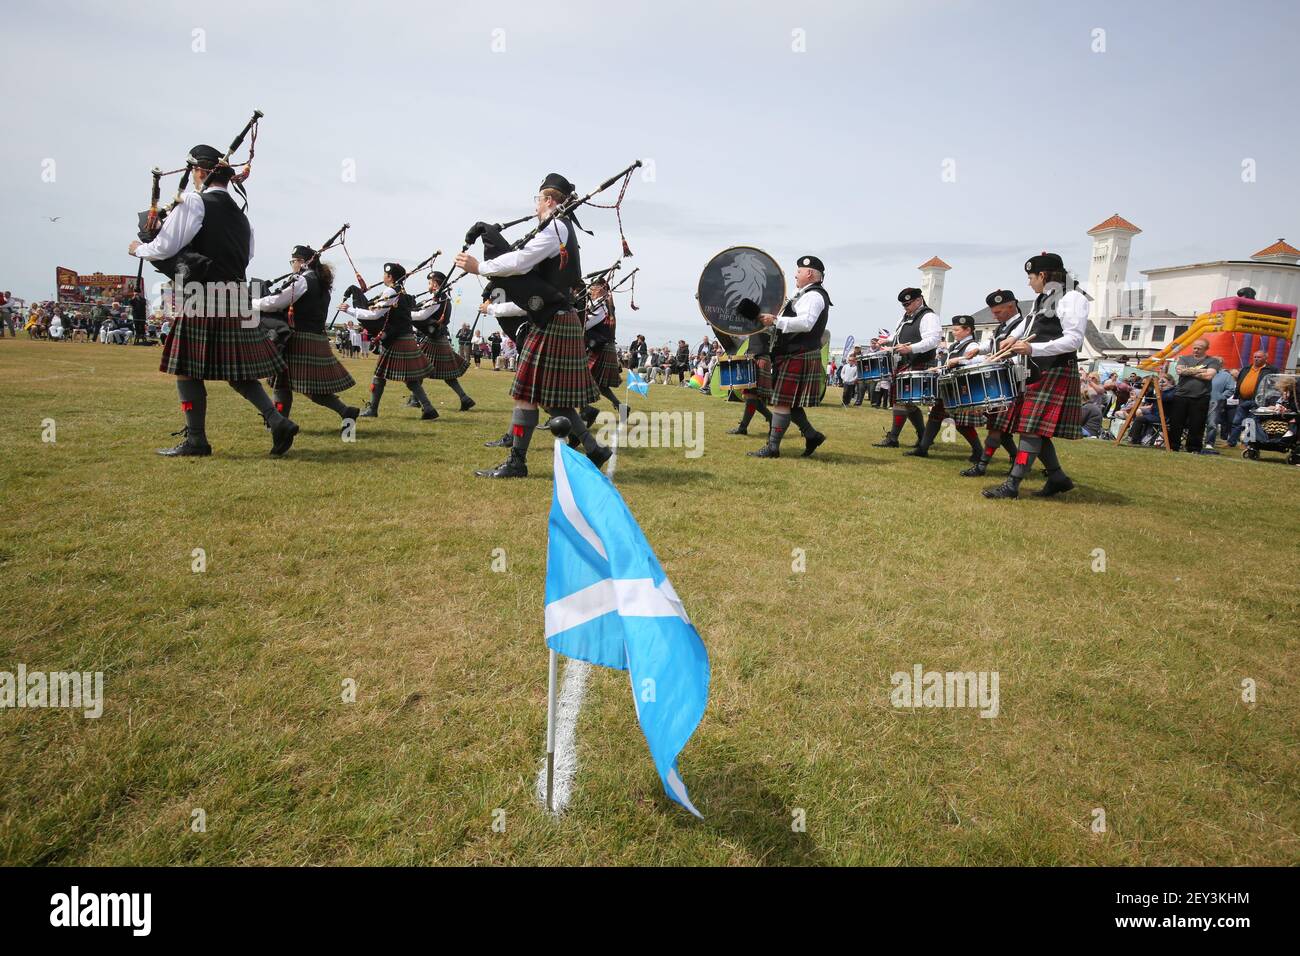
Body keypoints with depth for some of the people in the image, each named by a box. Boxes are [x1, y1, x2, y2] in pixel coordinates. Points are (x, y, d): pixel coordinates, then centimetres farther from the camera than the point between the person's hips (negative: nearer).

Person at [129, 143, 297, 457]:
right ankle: (278, 421, -1)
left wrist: (138, 249, 13)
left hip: (204, 300, -7)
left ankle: (196, 440, 5)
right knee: (236, 371, 12)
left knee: (186, 367, 2)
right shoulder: (239, 214, 18)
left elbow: (165, 248, -8)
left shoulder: (194, 202, -5)